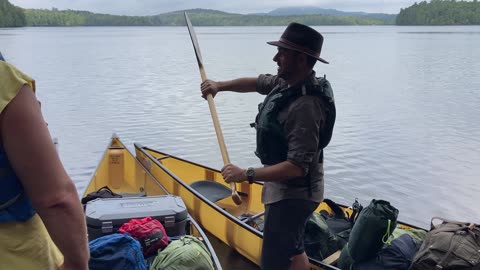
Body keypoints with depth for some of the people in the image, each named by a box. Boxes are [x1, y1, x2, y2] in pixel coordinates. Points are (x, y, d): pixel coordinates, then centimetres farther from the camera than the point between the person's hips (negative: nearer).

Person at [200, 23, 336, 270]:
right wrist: (220, 85, 10)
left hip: (292, 193, -10)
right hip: (284, 186, 10)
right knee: (292, 249, 26)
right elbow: (257, 83, 18)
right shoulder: (287, 82, -3)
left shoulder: (305, 106, -32)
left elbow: (297, 167, -34)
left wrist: (246, 175, -29)